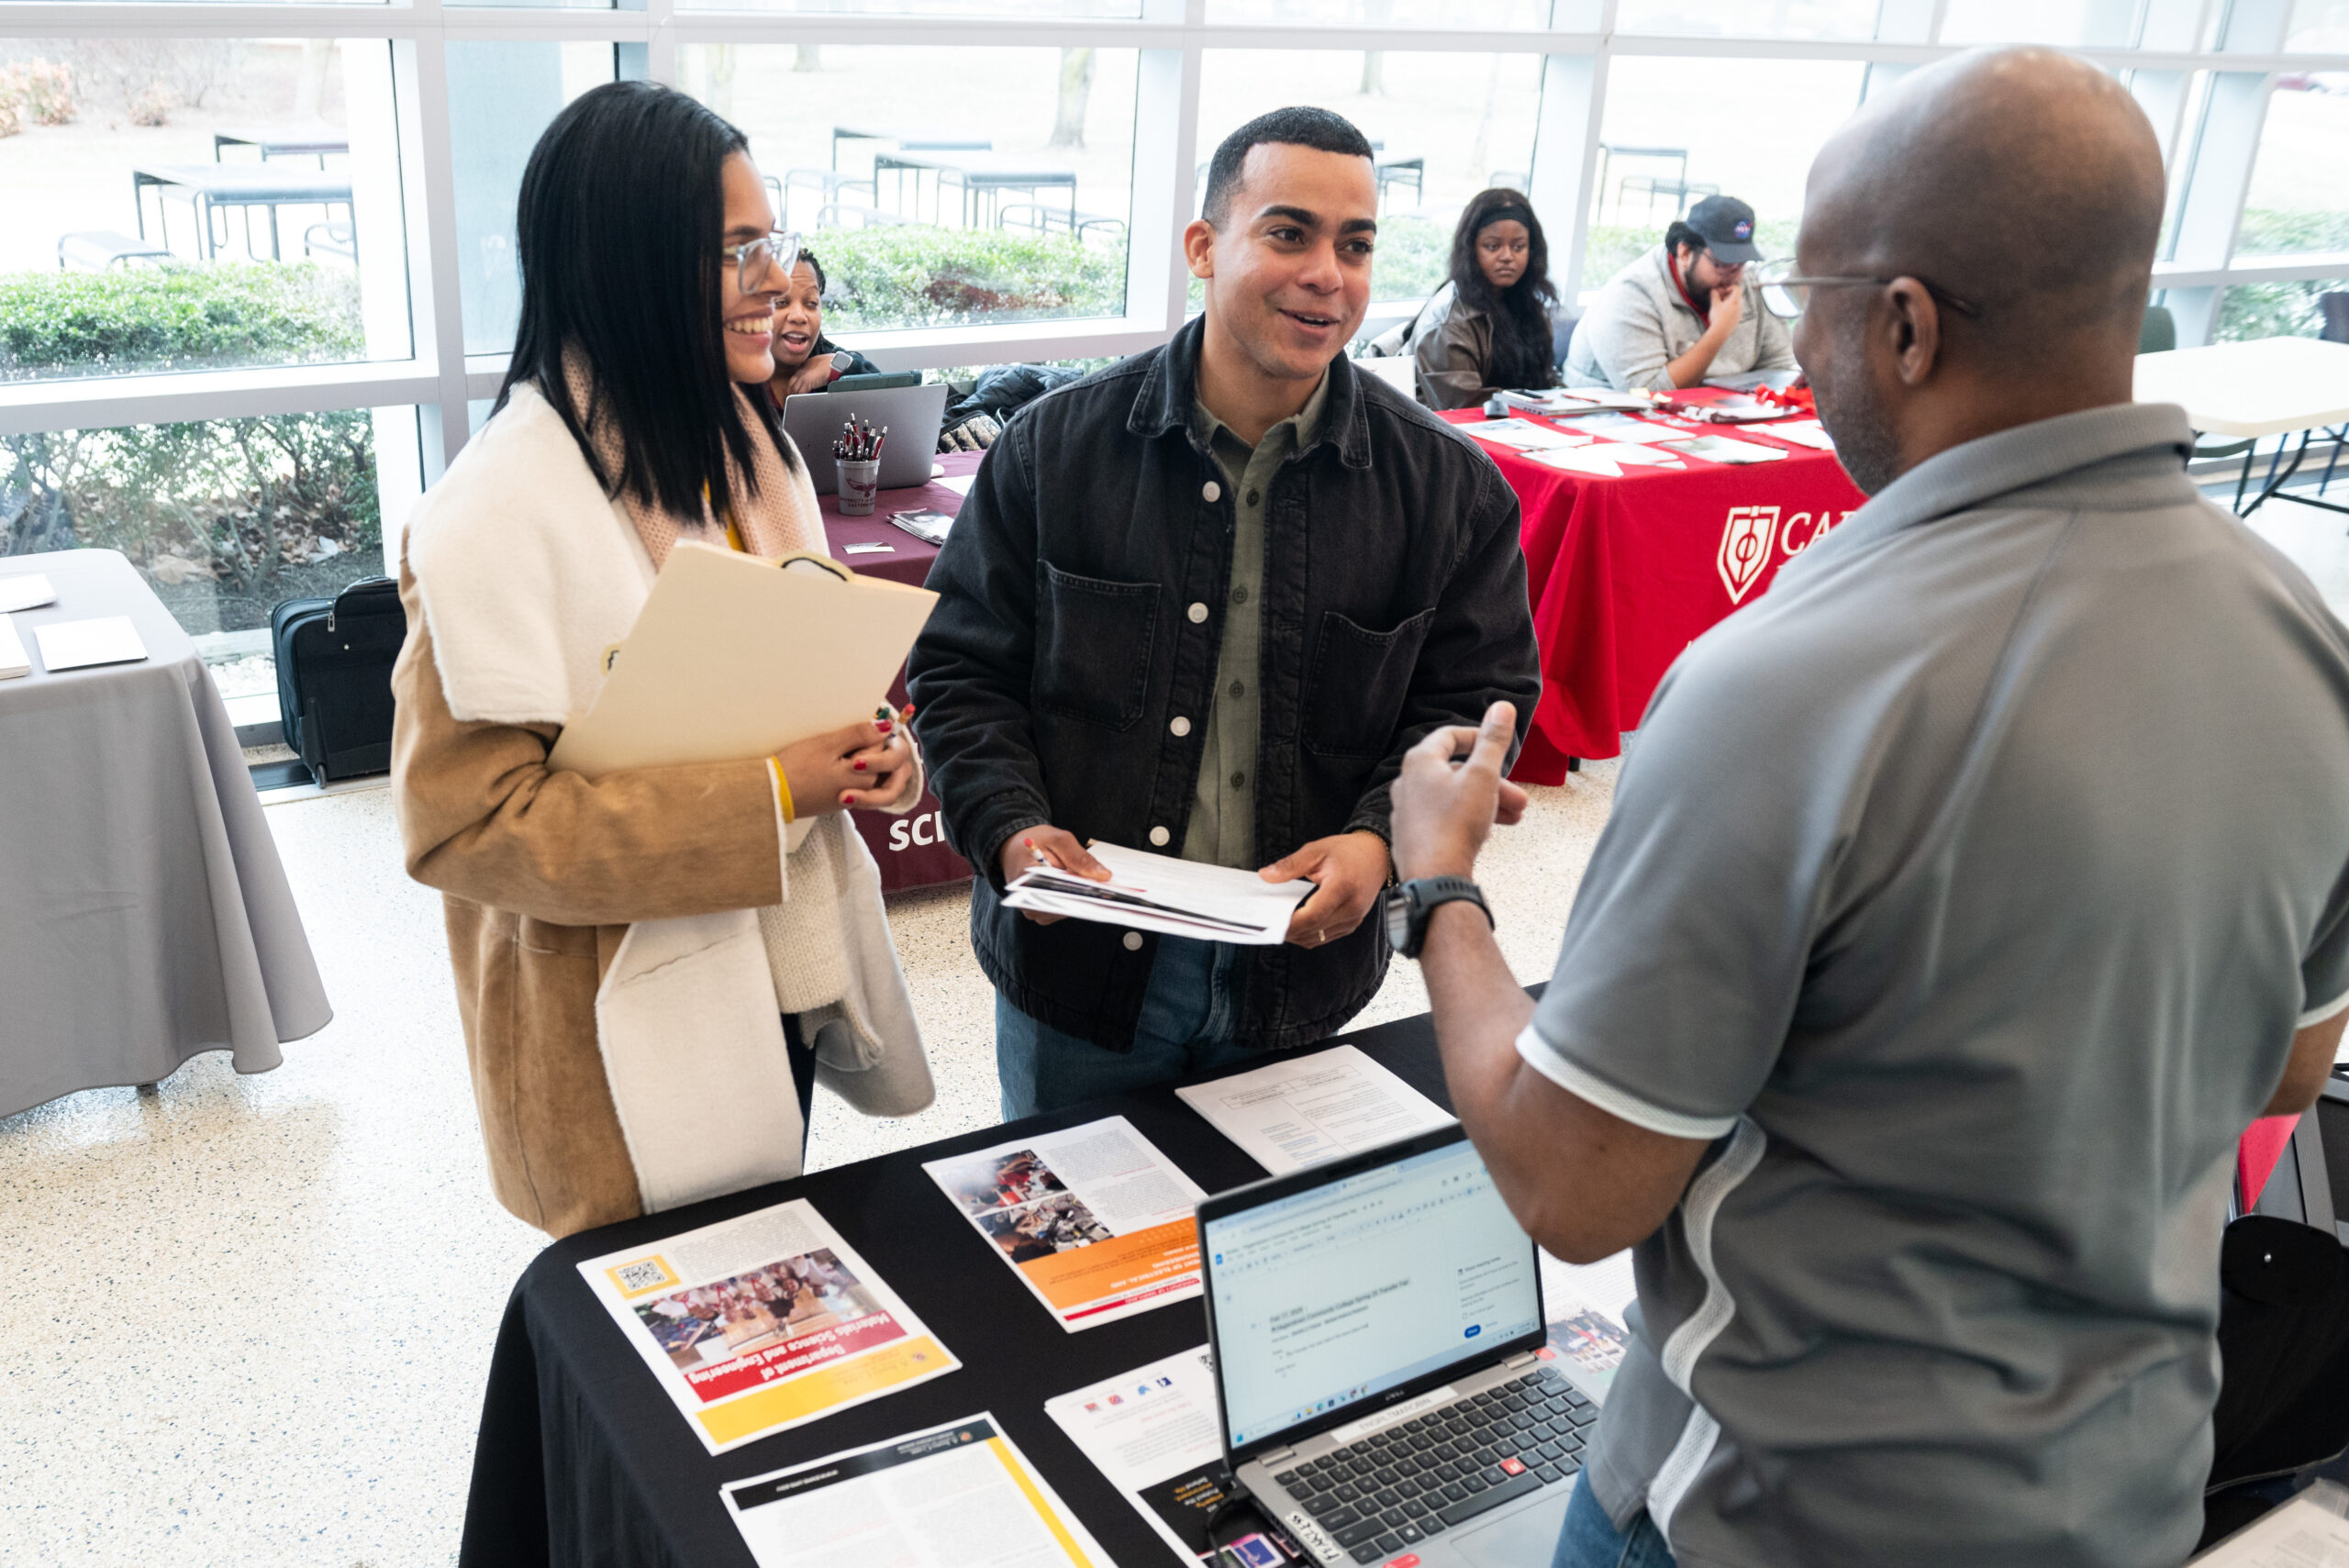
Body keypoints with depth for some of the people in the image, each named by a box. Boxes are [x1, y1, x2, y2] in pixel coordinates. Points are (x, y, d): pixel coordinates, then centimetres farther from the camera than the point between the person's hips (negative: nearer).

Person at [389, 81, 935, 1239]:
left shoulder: (746, 444, 5)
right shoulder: (500, 514, -21)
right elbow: (461, 821, -23)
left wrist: (872, 752, -7)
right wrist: (764, 795, -26)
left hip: (786, 977, 7)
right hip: (636, 1037, -7)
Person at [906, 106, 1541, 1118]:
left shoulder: (1451, 488, -3)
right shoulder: (1055, 447, -4)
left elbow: (1476, 702, 0)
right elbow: (961, 667, 0)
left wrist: (1382, 840, -17)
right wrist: (1010, 827, -16)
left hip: (1301, 980, 1)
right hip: (1077, 960, 0)